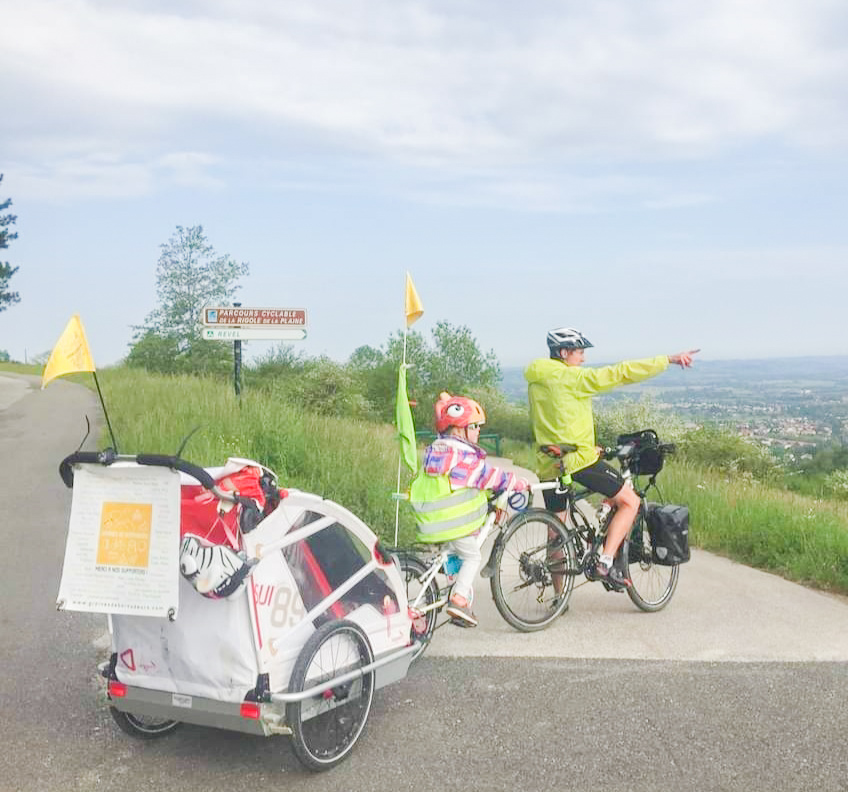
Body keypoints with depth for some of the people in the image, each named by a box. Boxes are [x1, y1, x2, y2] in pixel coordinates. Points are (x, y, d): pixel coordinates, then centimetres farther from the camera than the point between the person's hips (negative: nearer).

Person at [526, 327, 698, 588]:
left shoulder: (535, 381, 13)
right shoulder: (574, 378, -11)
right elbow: (622, 372, -13)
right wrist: (669, 359, -7)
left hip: (548, 465, 8)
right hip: (579, 459, -8)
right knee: (629, 501, 6)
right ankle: (605, 563, -5)